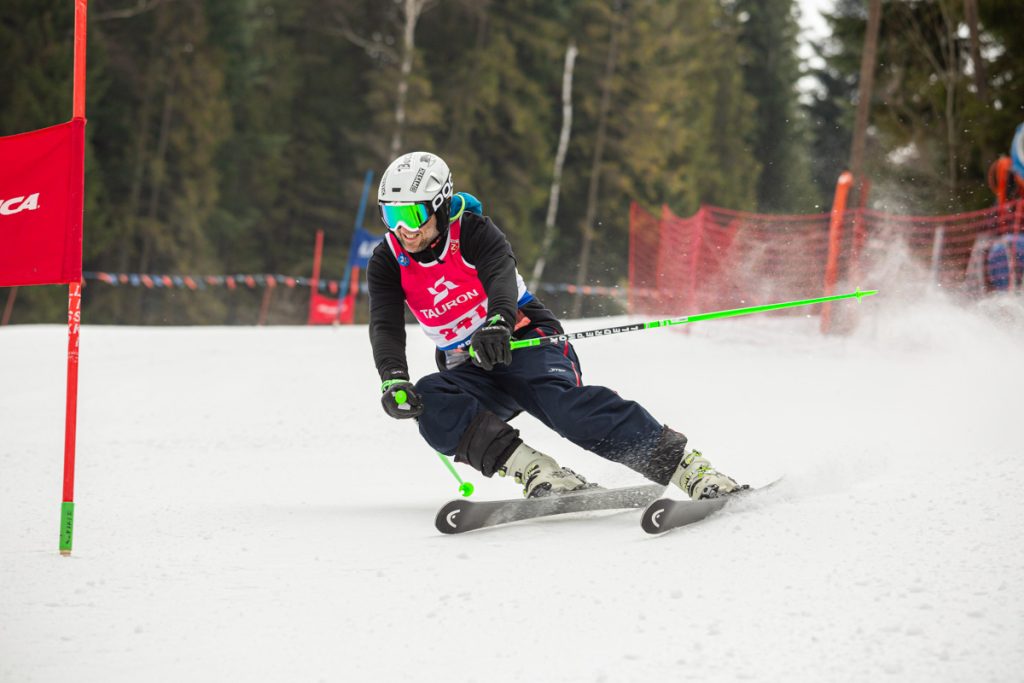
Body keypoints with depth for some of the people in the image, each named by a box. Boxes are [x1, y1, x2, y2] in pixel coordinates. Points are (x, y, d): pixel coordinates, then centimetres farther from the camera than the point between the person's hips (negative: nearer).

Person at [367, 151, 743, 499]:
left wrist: (498, 322, -55)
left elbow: (501, 275, -32)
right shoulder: (387, 263, -2)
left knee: (563, 402, -34)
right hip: (470, 371, 4)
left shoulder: (472, 231, -12)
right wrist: (393, 380, -36)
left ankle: (689, 468, -38)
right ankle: (536, 471, -38)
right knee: (431, 405, -29)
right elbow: (386, 328, -14)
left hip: (525, 341, -4)